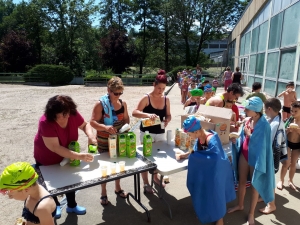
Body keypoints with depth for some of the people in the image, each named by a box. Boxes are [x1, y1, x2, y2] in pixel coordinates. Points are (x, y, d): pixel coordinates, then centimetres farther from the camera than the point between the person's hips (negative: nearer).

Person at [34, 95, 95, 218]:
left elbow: (85, 125, -6)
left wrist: (90, 135, -29)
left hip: (66, 155, 4)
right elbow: (55, 148, -39)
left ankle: (72, 205, 42)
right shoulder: (45, 122, -38)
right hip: (46, 158, -3)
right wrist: (79, 156, -46)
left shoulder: (73, 115, -25)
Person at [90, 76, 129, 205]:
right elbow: (93, 122, -20)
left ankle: (117, 188, 42)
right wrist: (105, 127, -36)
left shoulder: (123, 103, -1)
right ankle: (103, 193, 30)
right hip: (104, 141, -4)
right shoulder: (100, 104, -16)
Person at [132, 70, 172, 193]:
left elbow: (168, 115, 8)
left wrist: (167, 120, -15)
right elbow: (134, 112, -21)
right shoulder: (146, 98, -13)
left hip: (160, 133, 5)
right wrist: (148, 115, -37)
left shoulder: (166, 99, 0)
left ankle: (155, 177, 40)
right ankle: (146, 183, 20)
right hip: (147, 132, -4)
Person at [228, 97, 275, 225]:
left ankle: (251, 213, 30)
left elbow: (261, 144, -21)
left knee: (255, 185, 12)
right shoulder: (248, 120, -2)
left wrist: (249, 134, -22)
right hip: (244, 154, 6)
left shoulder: (264, 125, -21)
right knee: (241, 181, 18)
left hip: (256, 157, -6)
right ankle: (240, 205, 41)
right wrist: (235, 141, -12)